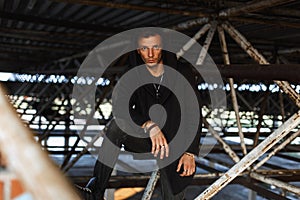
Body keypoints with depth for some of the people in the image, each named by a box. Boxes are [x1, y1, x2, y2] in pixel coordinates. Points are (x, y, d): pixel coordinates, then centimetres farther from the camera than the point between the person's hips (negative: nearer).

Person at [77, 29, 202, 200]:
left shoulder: (183, 75, -10)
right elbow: (120, 107, -26)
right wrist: (149, 126, -42)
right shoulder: (132, 78, -9)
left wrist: (190, 153, -19)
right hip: (146, 138, 0)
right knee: (116, 125, -29)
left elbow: (194, 116, -9)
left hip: (176, 146, 0)